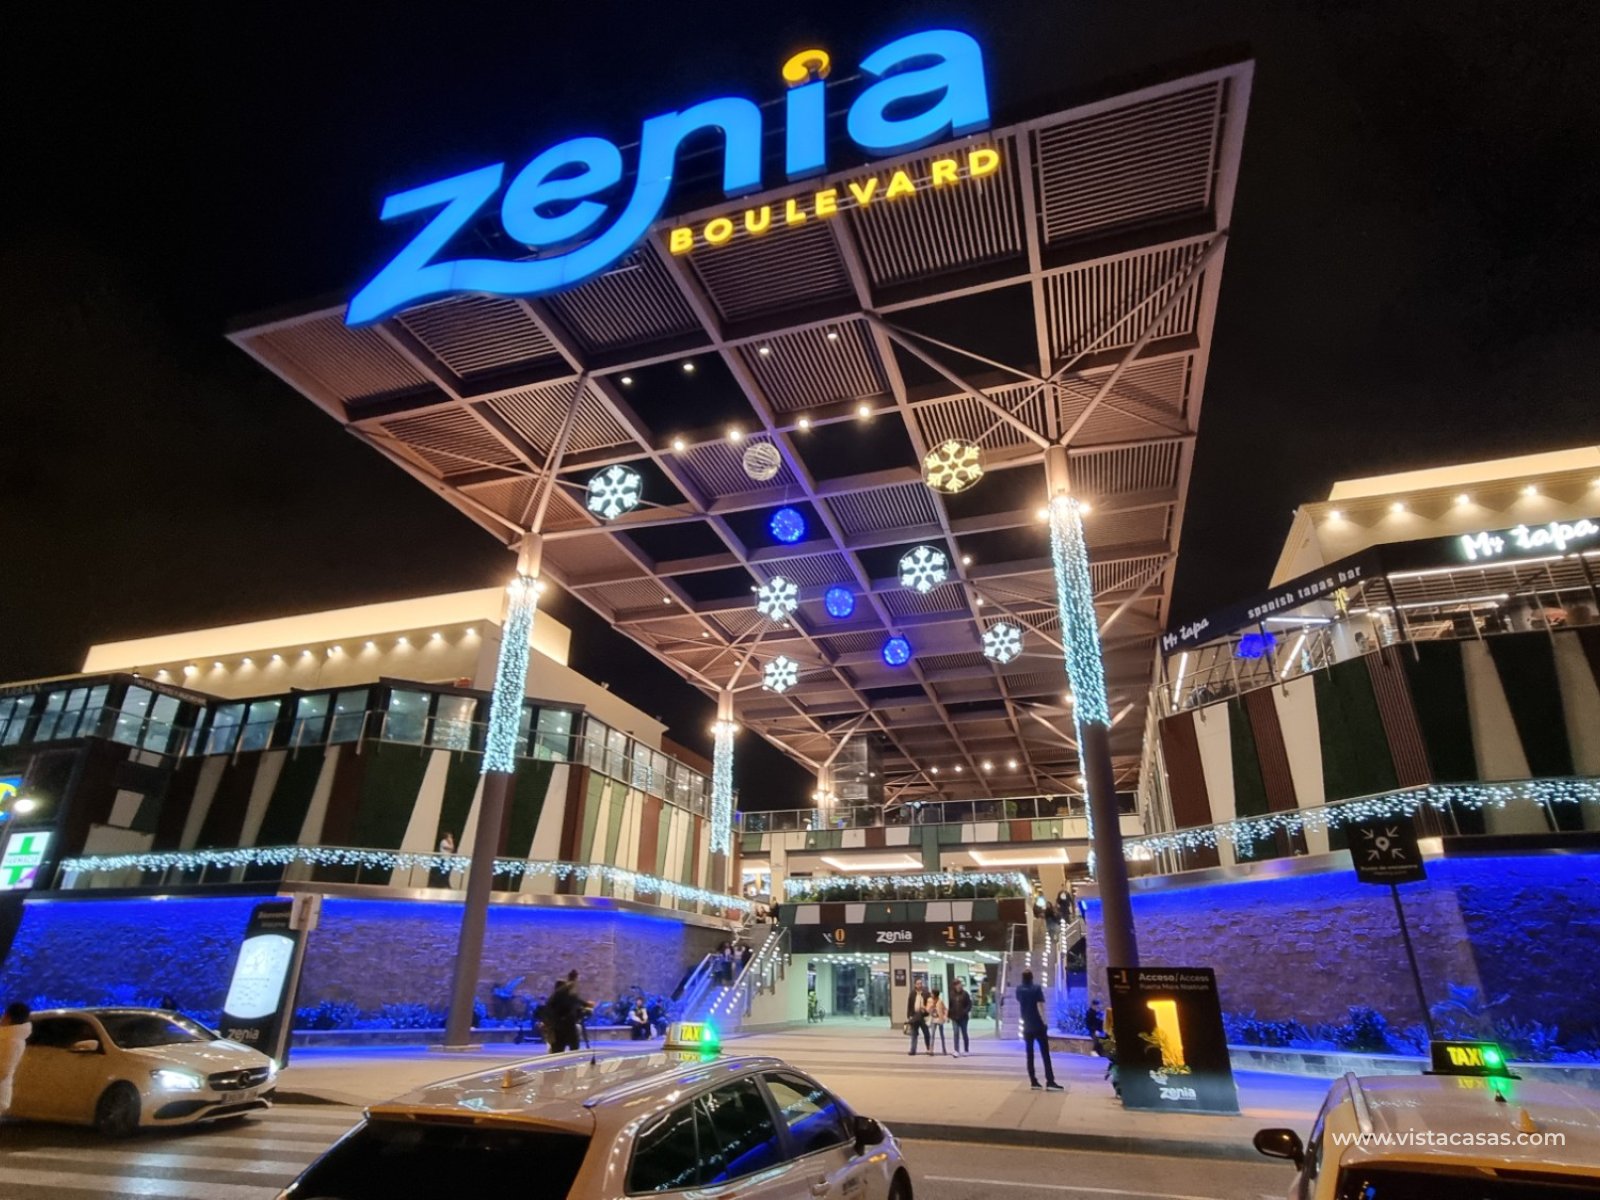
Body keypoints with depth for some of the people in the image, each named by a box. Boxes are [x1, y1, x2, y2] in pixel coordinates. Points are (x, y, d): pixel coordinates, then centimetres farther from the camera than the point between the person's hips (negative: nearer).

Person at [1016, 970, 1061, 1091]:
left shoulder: (1019, 989, 6)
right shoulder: (1036, 988, -9)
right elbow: (1040, 1006, -17)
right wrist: (1044, 1022, -14)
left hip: (1027, 1027, 4)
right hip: (1039, 1026, -4)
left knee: (1030, 1055, 8)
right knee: (1045, 1054, -2)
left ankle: (1033, 1082, 6)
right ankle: (1050, 1082, -8)